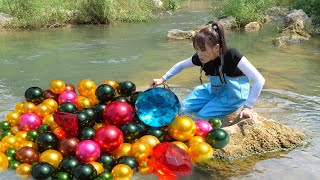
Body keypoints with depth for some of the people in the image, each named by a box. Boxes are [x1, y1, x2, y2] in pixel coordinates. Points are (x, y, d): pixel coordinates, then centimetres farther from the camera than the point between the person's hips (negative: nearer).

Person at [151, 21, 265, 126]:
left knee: (203, 116, -18)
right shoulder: (200, 58, -15)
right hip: (214, 90, 6)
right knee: (185, 108, -2)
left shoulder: (231, 55, -32)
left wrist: (247, 107, -35)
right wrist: (163, 79, 3)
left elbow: (259, 80, -34)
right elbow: (181, 65, 8)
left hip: (234, 93, -6)